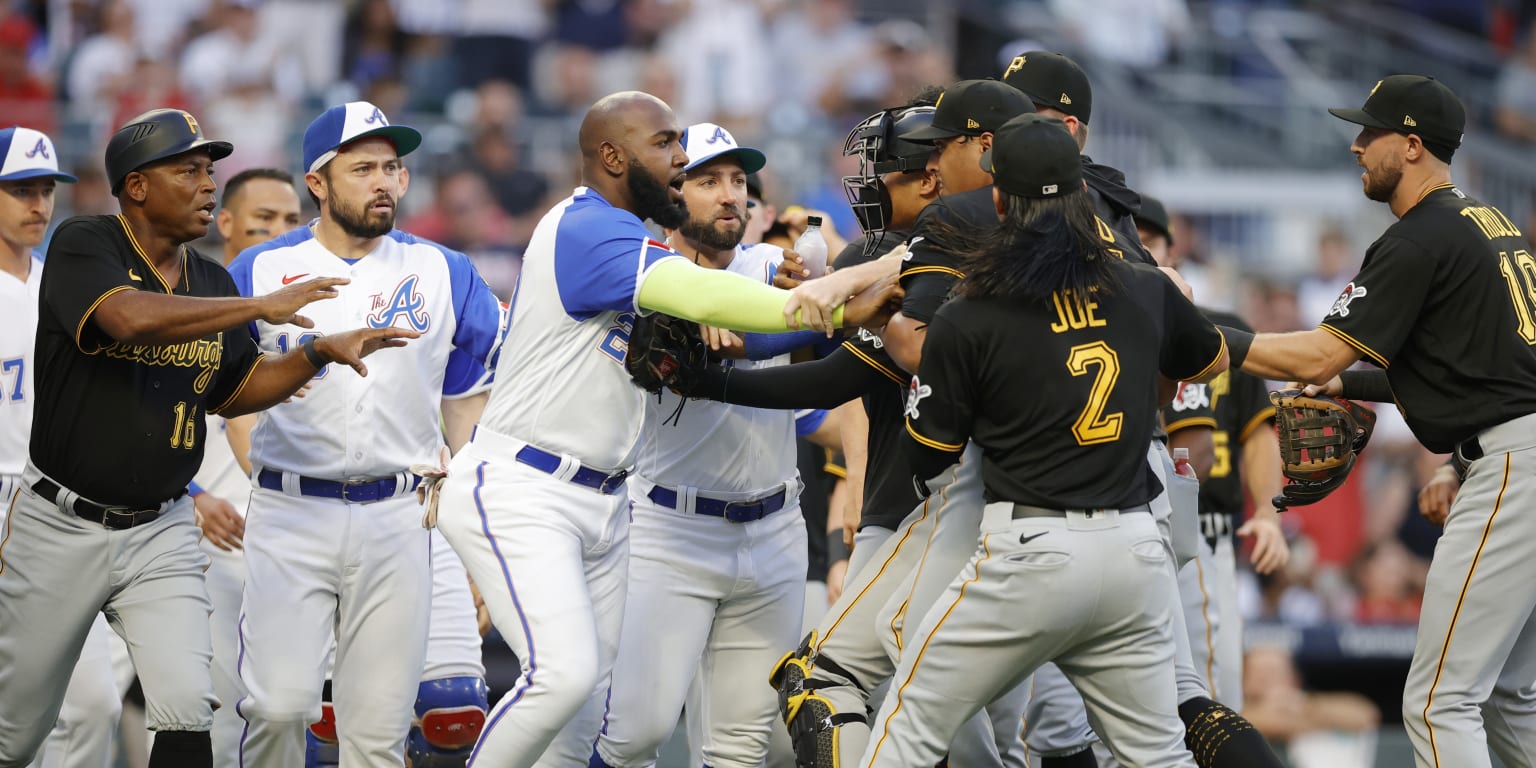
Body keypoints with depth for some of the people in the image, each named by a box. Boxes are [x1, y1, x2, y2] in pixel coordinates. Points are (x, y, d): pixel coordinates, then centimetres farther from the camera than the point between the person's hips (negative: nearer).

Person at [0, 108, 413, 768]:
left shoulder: (210, 284, 7)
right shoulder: (83, 248, -12)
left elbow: (232, 392, 19)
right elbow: (130, 317, -32)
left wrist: (322, 353, 4)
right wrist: (262, 307, -31)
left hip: (161, 534, 4)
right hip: (61, 529, -4)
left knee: (187, 713, -13)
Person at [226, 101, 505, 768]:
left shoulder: (444, 276, 7)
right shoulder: (261, 272, 2)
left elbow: (470, 412, 12)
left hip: (398, 519, 2)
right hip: (291, 515, -1)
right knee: (280, 704, -14)